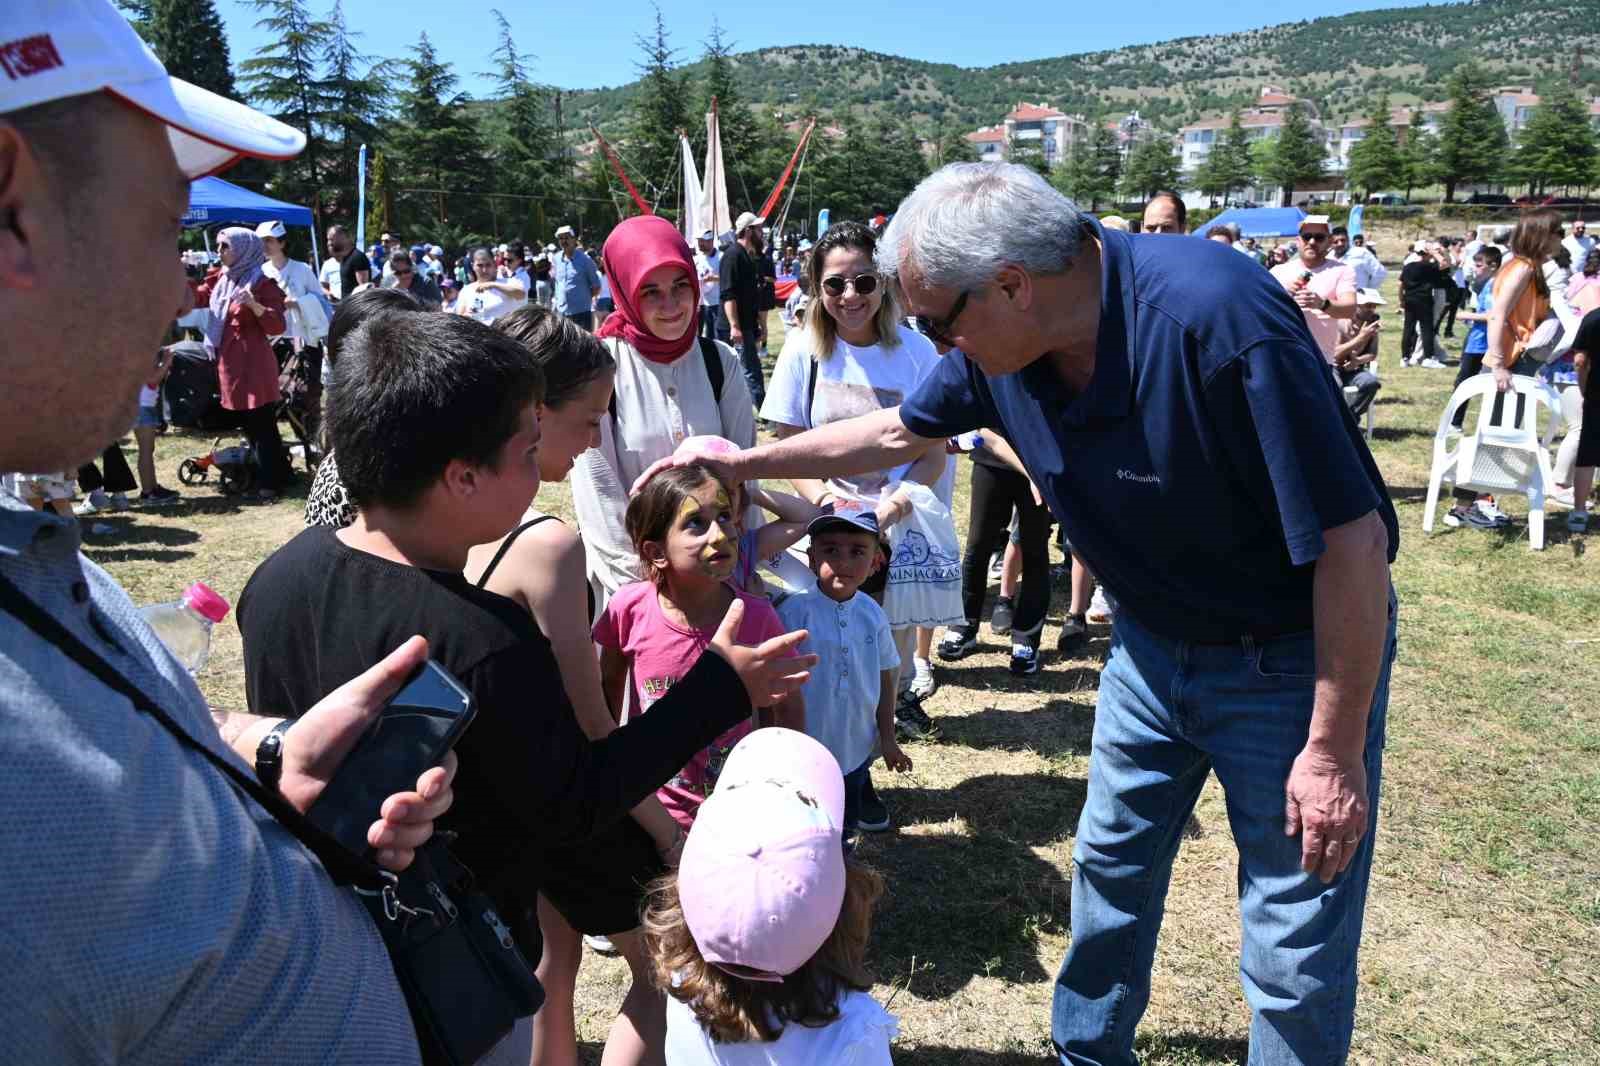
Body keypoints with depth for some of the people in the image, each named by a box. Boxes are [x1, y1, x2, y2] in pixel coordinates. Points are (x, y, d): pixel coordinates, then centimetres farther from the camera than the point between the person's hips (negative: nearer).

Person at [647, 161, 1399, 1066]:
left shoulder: (1216, 318, -33)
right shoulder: (1003, 344, -11)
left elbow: (1352, 536, -27)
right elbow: (902, 431, 10)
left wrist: (1334, 752, -21)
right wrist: (746, 462, 14)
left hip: (1293, 653, -6)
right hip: (1154, 642, 7)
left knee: (1295, 953, 2)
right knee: (1111, 870, 20)